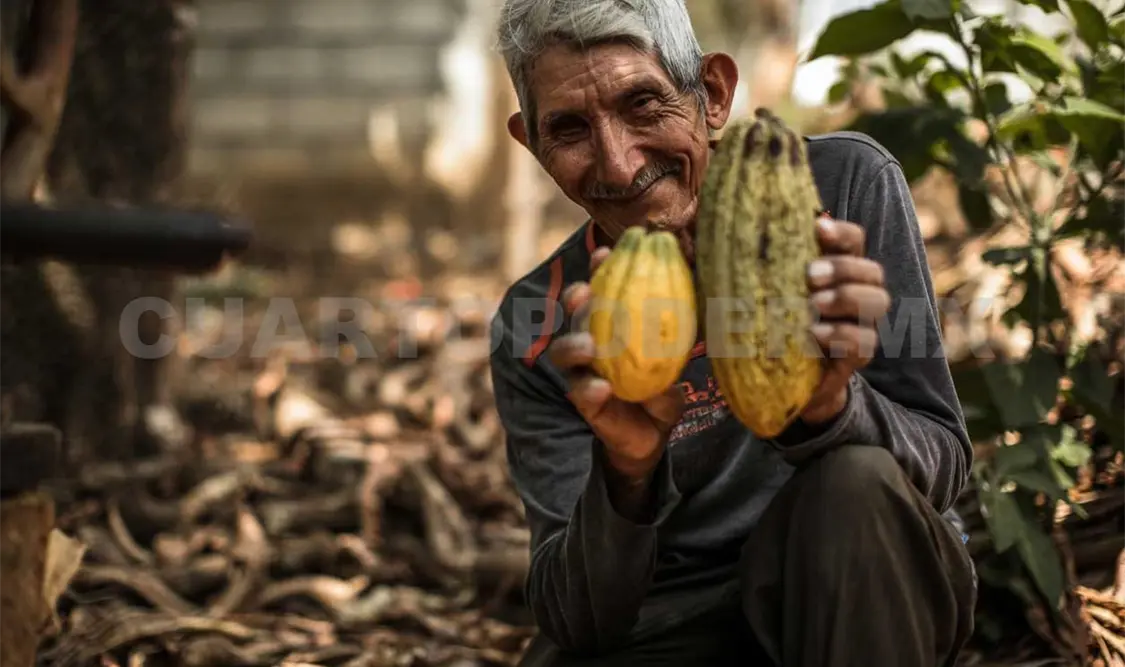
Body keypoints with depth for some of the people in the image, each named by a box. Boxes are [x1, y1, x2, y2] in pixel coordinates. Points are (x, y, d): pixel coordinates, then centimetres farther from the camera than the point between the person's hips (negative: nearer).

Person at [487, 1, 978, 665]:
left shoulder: (844, 182, -11)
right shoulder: (536, 330, -9)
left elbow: (943, 463, -10)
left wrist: (829, 408, -33)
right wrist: (625, 468, -33)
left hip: (872, 586, 1)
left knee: (858, 482, -30)